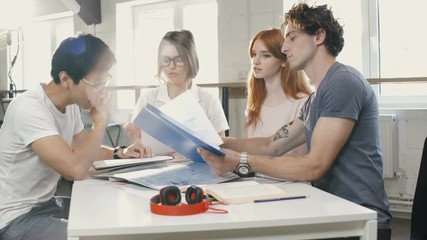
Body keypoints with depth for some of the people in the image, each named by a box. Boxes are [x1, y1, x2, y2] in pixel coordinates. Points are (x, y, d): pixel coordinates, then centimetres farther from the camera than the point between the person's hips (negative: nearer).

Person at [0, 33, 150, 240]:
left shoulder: (70, 104, 1)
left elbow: (81, 148, 20)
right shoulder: (30, 109, -26)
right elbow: (76, 169, -36)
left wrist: (119, 153, 1)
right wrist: (100, 122, -21)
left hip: (46, 204, 9)